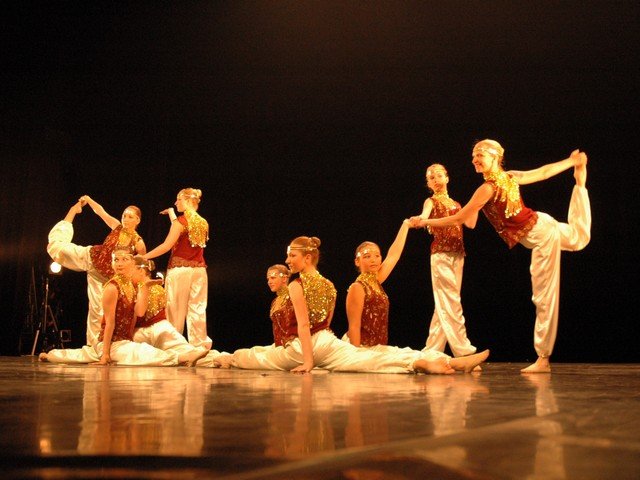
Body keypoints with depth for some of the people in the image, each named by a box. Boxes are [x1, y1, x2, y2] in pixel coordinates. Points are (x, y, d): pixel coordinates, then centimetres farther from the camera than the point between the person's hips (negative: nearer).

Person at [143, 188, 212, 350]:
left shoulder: (181, 221, -8)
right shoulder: (203, 223, 11)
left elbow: (167, 246, -12)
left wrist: (145, 256, -5)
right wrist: (172, 214, 34)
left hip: (180, 268, -6)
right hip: (199, 269, 6)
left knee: (176, 309, 0)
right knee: (197, 309, 5)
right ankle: (200, 345, 4)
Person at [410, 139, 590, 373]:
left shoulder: (487, 189, -21)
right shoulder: (509, 177, 0)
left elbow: (459, 219, -17)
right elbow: (543, 172, 11)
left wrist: (425, 222, -8)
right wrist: (572, 161, 26)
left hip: (538, 237, -9)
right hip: (543, 223, 9)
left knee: (544, 297, -6)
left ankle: (543, 358, -1)